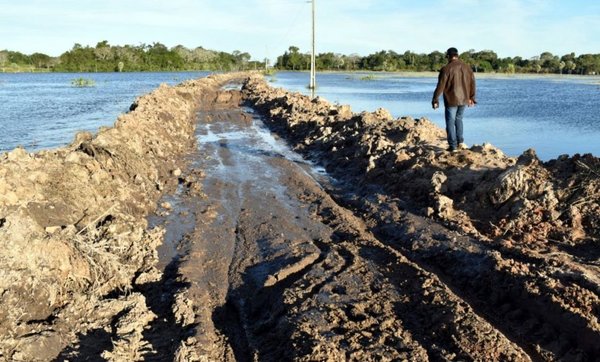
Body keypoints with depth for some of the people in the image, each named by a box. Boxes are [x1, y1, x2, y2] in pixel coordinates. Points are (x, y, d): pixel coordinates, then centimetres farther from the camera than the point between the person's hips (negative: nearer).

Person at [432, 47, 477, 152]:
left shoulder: (446, 69, -13)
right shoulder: (467, 67, 4)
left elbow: (440, 86, -13)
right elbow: (472, 83, 11)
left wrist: (435, 100, -6)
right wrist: (471, 98, 22)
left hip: (451, 100, -5)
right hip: (463, 99, 5)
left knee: (450, 122, 4)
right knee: (458, 119, 23)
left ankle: (453, 146, 2)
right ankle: (460, 142, 19)